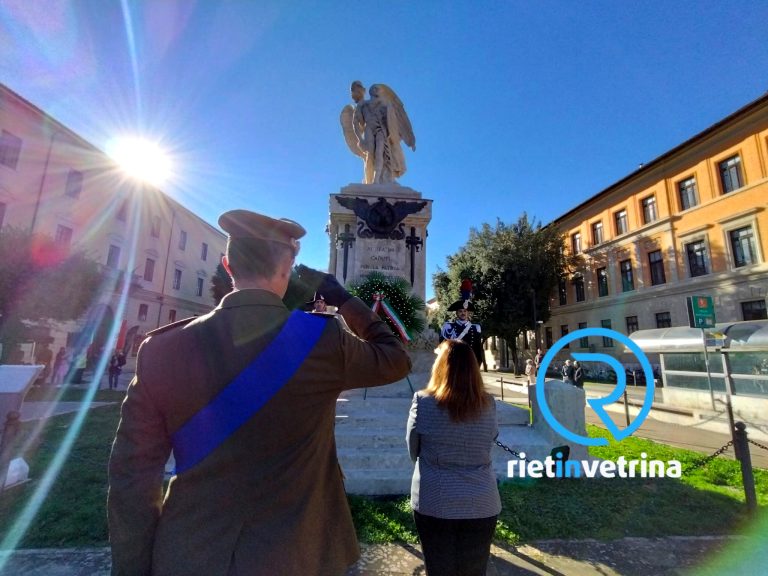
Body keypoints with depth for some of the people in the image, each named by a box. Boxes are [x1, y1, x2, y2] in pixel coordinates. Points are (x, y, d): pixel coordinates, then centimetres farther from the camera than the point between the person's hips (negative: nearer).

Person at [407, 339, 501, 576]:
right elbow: (489, 442, 8)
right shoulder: (488, 404, -8)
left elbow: (413, 451, -3)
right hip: (481, 504, 2)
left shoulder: (423, 402, -16)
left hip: (434, 503, -2)